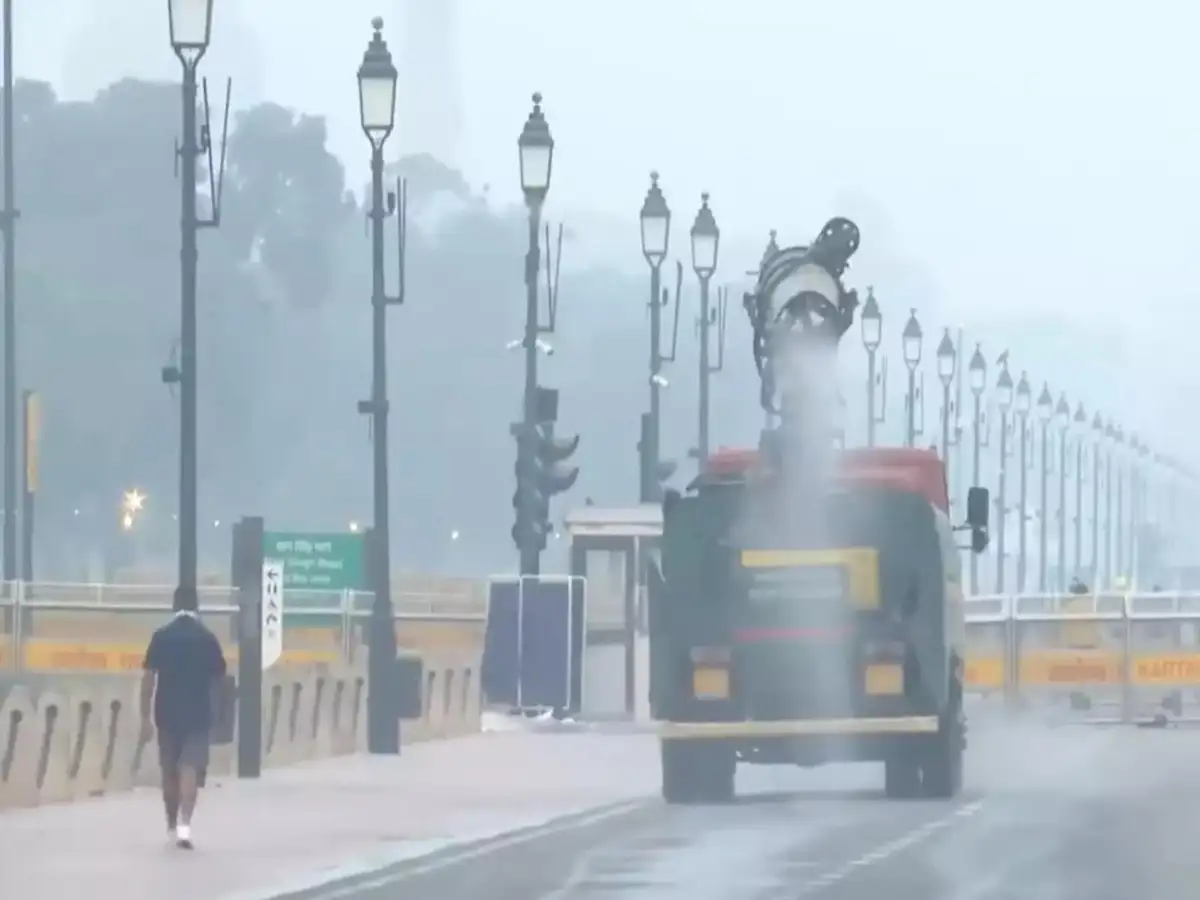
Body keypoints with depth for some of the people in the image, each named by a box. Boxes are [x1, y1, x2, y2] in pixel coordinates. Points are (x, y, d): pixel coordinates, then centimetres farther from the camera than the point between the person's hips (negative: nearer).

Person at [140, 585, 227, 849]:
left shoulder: (161, 636, -3)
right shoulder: (207, 638, -2)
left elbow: (148, 677, -5)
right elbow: (217, 679, 5)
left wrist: (145, 717, -2)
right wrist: (214, 711, 20)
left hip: (167, 714, 1)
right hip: (198, 714, -1)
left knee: (170, 771, 14)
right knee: (190, 768, -6)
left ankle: (173, 827, 25)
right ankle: (184, 824, -23)